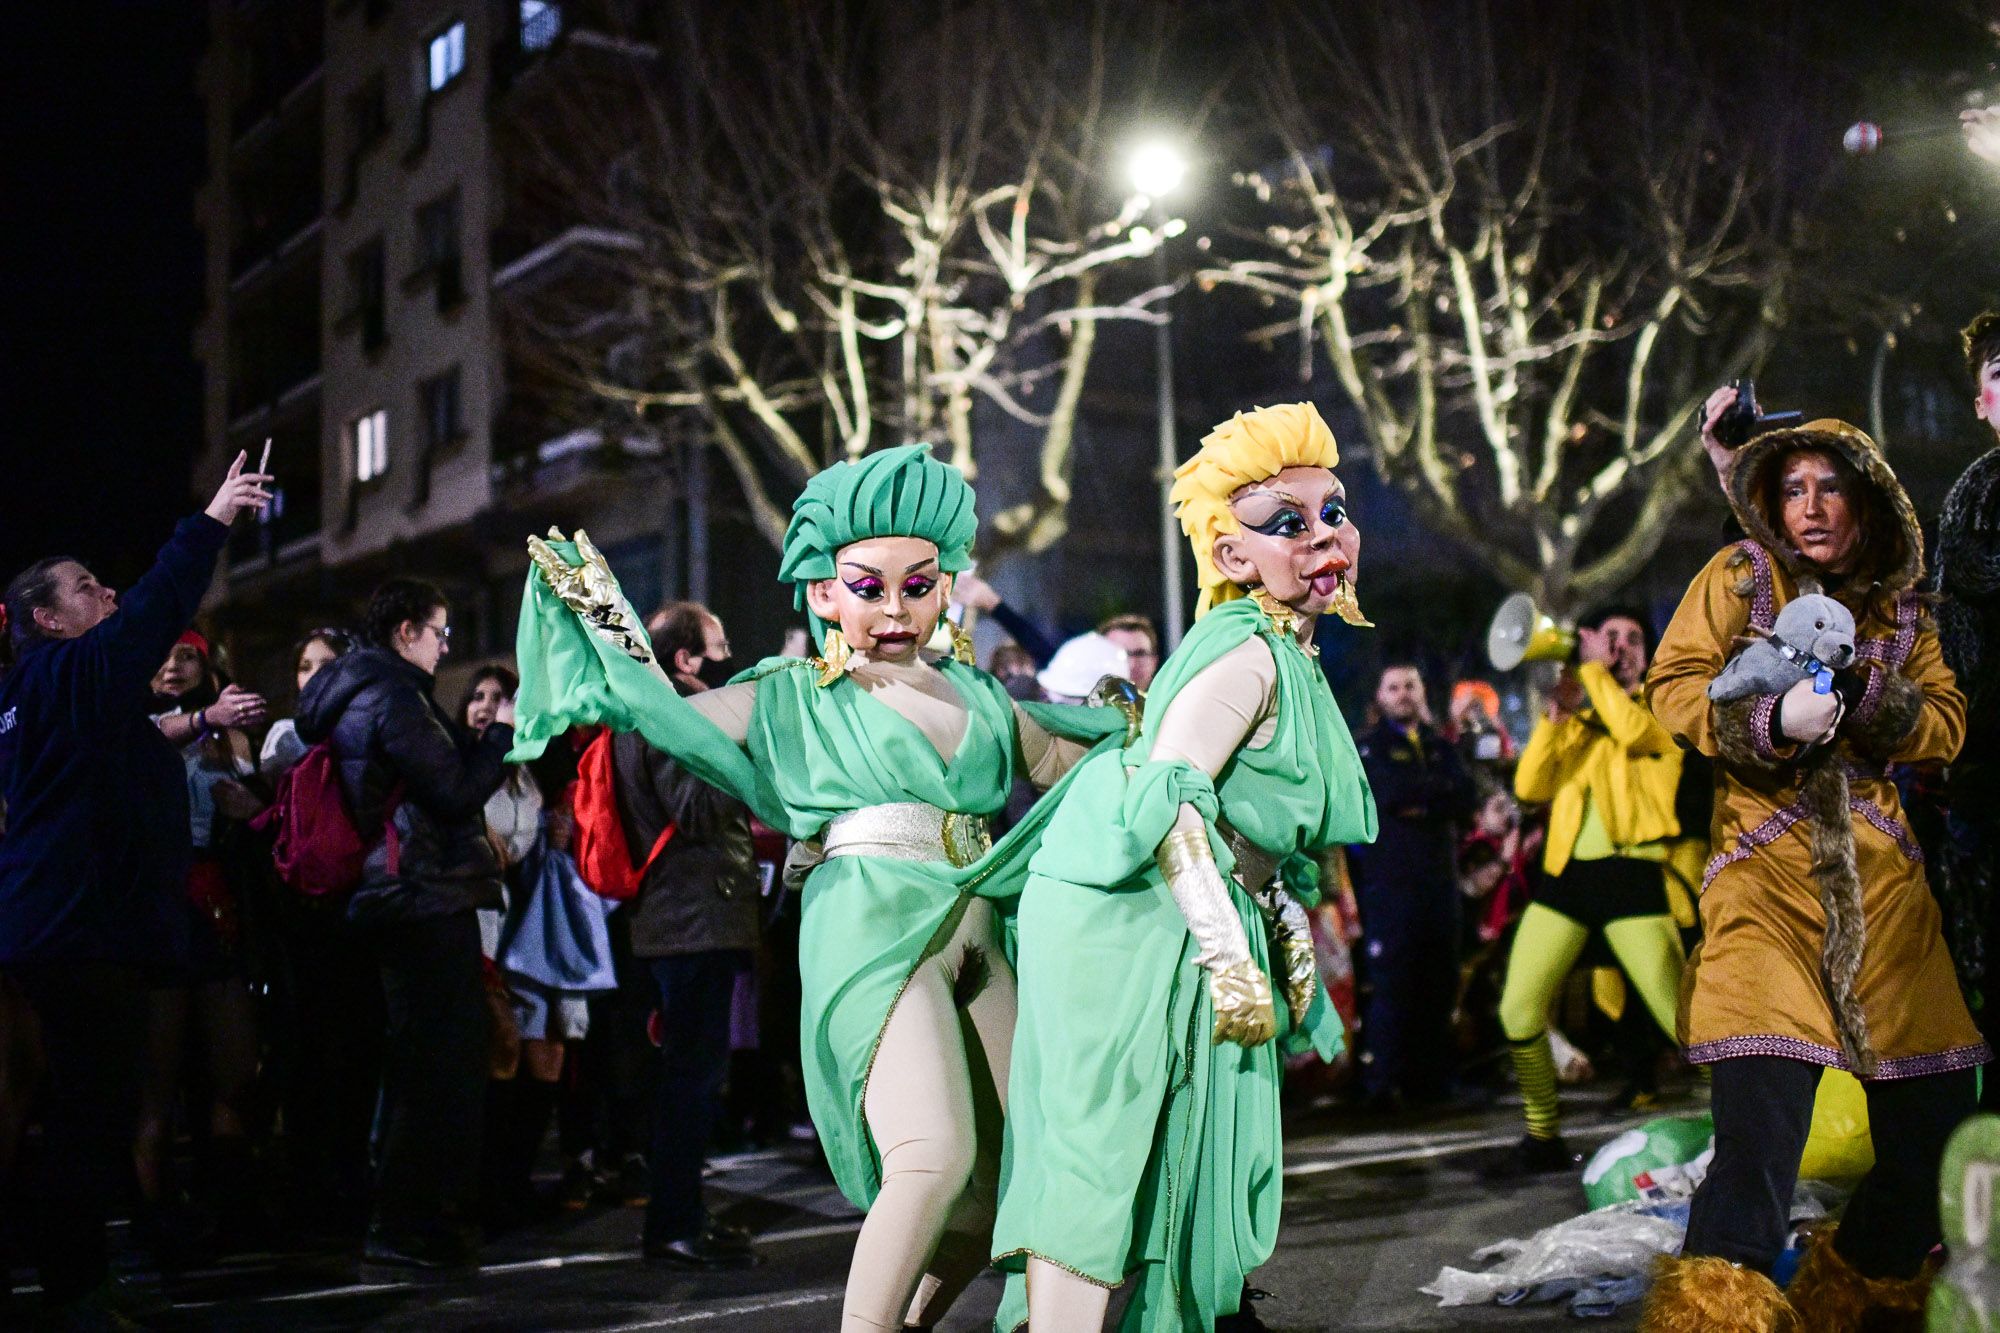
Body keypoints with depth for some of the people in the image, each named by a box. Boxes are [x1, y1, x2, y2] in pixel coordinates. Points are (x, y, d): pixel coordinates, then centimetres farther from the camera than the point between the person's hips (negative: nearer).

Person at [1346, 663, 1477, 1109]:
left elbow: (1467, 802, 3)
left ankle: (1433, 1078, 10)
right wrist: (1441, 789, -1)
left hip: (1439, 876, 4)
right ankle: (1382, 1083, -6)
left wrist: (1419, 801, -9)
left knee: (1439, 981, 3)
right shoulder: (1367, 747, 7)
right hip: (1389, 879, -4)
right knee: (1388, 982, -9)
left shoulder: (1442, 747, 19)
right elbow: (1388, 792, -13)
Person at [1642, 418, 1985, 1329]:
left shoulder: (1899, 607, 16)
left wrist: (1866, 693, -10)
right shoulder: (1740, 576, 5)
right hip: (1767, 864, -5)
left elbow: (1947, 723, 9)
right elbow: (1673, 685, -4)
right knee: (1764, 1107, -20)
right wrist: (1772, 718, -21)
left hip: (1880, 872, 5)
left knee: (1936, 1110, 5)